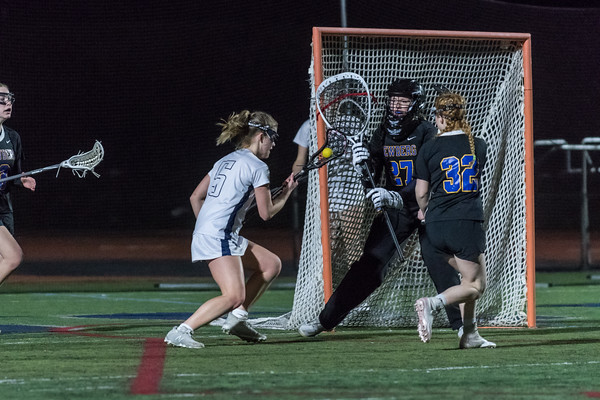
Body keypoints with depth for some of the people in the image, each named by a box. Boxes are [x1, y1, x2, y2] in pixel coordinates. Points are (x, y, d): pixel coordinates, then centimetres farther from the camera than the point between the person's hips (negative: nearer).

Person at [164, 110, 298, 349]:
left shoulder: (225, 161, 21)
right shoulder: (257, 167, -5)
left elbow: (195, 198, 23)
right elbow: (266, 212, -2)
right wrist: (286, 193, 13)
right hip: (219, 238, -10)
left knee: (272, 264, 17)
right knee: (234, 296, -22)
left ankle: (237, 318, 11)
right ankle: (181, 332, -26)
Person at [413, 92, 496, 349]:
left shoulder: (430, 149, -2)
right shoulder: (479, 145, 3)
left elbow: (421, 193, 0)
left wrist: (424, 211, 22)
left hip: (436, 225, 2)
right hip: (468, 221, -2)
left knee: (472, 277, 20)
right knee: (475, 285, 4)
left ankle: (470, 334, 12)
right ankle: (432, 303, -22)